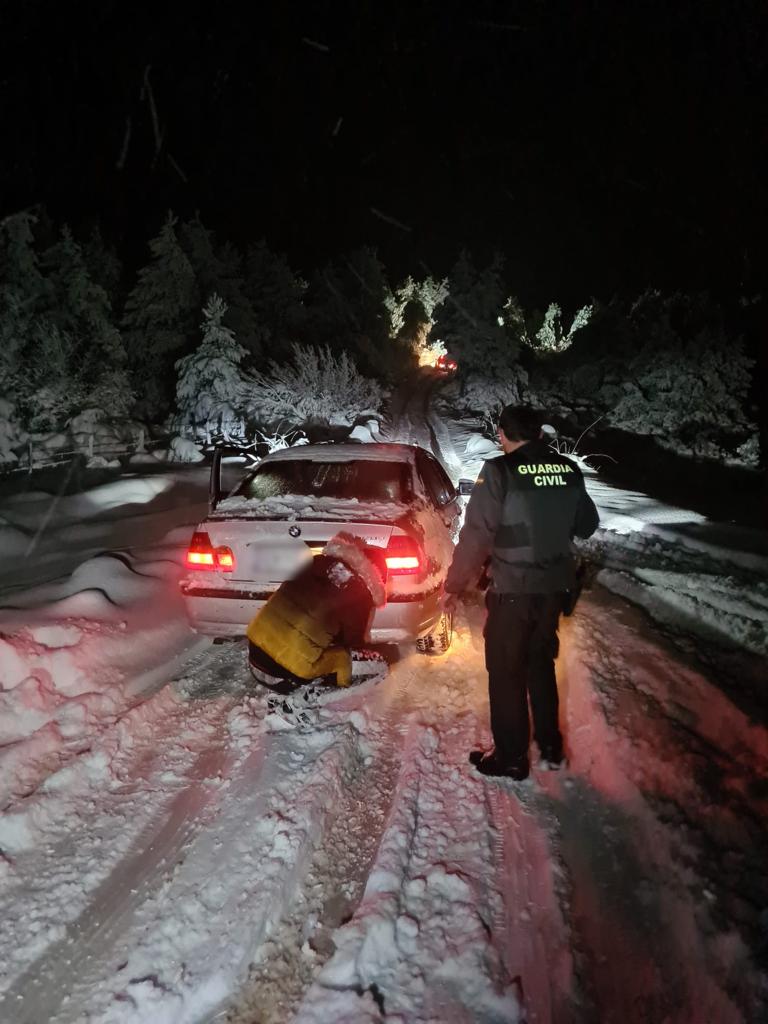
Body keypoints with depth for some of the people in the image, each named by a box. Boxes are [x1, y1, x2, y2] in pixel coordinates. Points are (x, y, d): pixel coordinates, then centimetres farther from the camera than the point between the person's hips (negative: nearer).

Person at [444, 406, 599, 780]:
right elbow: (587, 525, 14)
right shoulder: (569, 471, 1)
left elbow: (476, 535, -18)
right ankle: (551, 746, 34)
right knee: (541, 664, 22)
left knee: (506, 672, 9)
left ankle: (511, 757, 19)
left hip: (512, 590, -6)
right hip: (555, 587, 6)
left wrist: (454, 585, -7)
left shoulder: (500, 472, -16)